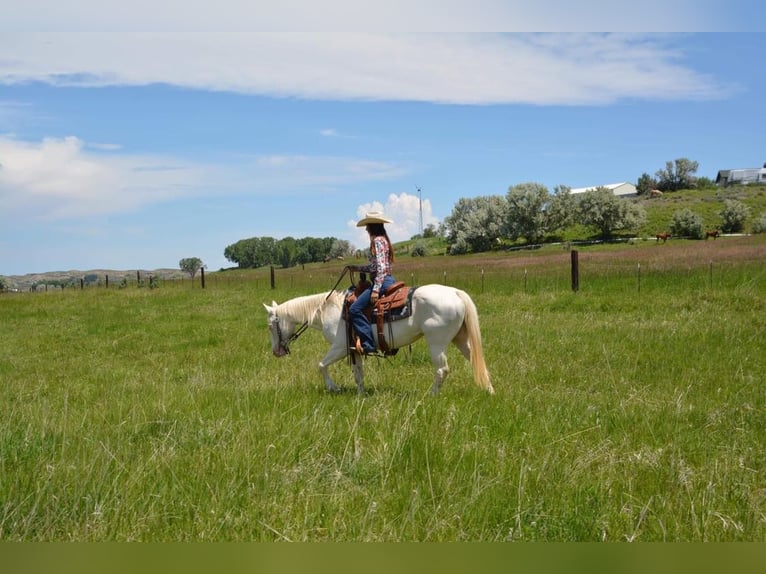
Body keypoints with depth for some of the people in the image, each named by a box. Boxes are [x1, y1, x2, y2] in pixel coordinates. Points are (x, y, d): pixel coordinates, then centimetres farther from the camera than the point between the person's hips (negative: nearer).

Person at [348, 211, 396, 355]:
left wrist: (376, 289, -25)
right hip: (387, 280, 11)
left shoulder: (378, 241, -12)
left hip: (382, 281, -11)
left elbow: (381, 267, -21)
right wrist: (357, 268, 26)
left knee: (355, 309, -18)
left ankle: (368, 344, -21)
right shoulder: (382, 240, 18)